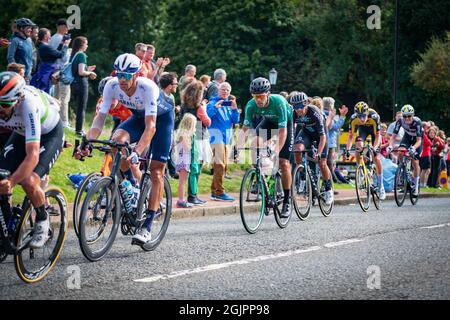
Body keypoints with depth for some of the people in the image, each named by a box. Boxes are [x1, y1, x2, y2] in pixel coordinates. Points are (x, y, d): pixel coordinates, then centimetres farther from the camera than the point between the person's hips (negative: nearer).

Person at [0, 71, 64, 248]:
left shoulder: (28, 106, -41)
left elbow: (32, 155, -46)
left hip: (50, 133, -5)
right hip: (21, 133, 5)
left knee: (29, 181, -25)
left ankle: (42, 221, 1)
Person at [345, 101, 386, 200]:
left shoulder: (373, 117, -38)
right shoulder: (353, 119, -31)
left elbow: (378, 136, -33)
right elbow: (350, 136, -24)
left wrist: (374, 148, -47)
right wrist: (347, 149, -37)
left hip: (373, 130, -2)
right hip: (362, 129, 2)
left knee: (376, 158, -8)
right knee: (359, 147, -29)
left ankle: (381, 186, 1)